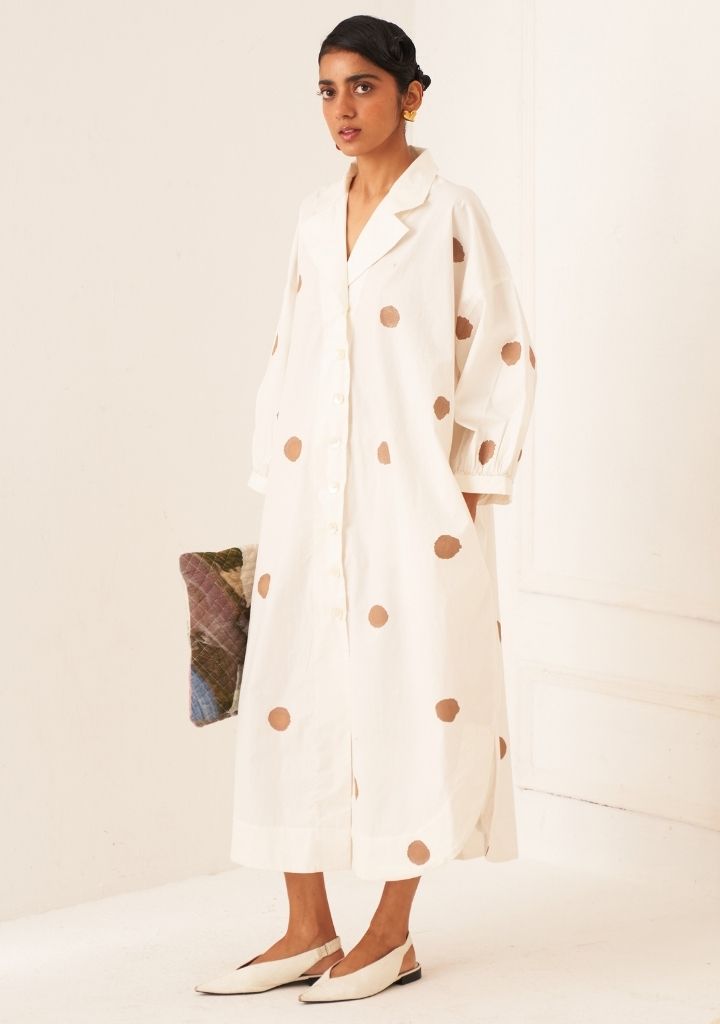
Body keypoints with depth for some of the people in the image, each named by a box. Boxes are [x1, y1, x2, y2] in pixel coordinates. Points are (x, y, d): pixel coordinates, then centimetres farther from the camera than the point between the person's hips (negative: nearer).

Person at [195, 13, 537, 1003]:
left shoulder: (450, 213, -3)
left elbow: (503, 356, -4)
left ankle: (393, 932, 11)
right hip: (311, 505, 5)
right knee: (289, 699, 3)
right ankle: (308, 930, 13)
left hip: (414, 505, -5)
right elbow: (287, 356, 16)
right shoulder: (316, 215, 13)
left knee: (410, 703, 0)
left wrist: (467, 493, -8)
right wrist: (273, 482, 10)